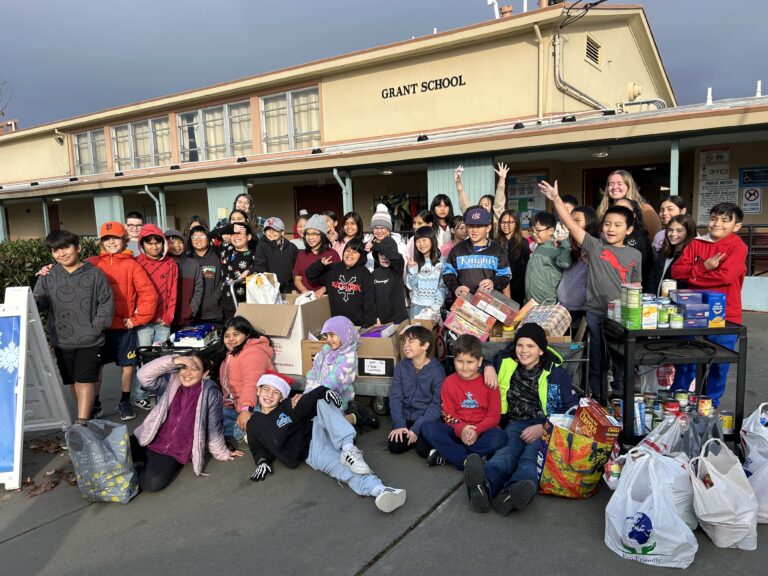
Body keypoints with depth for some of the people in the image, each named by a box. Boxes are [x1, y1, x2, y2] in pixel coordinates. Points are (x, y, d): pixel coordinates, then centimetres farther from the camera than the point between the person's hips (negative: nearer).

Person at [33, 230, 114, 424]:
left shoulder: (94, 274, -3)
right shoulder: (48, 276, 4)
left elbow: (106, 304, -3)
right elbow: (40, 300, -2)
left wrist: (95, 328, -10)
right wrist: (33, 301, -25)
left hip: (90, 341, -3)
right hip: (62, 340, 4)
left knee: (85, 380, -5)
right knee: (72, 381, 13)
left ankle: (81, 423, -3)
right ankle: (86, 414, 28)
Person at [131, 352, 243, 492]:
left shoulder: (210, 393, -11)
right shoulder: (171, 382, -3)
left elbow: (214, 428, -2)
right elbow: (144, 376, -19)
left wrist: (221, 453, 8)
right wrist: (173, 361, -28)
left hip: (175, 452, -2)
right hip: (149, 441, 3)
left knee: (153, 483, -26)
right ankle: (140, 467, 13)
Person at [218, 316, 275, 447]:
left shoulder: (252, 353, -15)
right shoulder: (229, 354, 20)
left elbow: (251, 383, -31)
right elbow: (226, 385, 23)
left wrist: (246, 409, -44)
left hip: (252, 408, -11)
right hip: (234, 407, 11)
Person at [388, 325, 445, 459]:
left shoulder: (437, 370, -12)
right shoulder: (401, 366, -1)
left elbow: (437, 404, -12)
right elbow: (395, 396, -2)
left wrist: (417, 428, -19)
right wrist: (399, 424, -14)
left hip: (427, 418, -4)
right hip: (406, 417, 4)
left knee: (424, 450, -25)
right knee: (394, 446, -16)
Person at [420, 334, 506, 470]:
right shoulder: (449, 383, 1)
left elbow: (494, 415, -4)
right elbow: (447, 414, -1)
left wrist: (477, 430, -22)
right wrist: (460, 428, -22)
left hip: (481, 431, -1)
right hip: (457, 431, 1)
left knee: (499, 437, -34)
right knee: (427, 427, -23)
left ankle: (446, 454, -28)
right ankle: (466, 460, -35)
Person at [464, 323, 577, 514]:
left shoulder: (556, 373, 5)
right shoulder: (506, 363, 13)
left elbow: (572, 408, 0)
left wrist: (543, 427, -15)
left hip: (547, 426, -1)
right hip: (517, 423, 2)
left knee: (532, 453, -38)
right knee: (509, 449, -36)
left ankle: (509, 493, -71)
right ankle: (484, 486, -71)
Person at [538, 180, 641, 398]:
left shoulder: (634, 255, 5)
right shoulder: (594, 246, -1)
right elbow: (571, 225, -11)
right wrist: (556, 199, -21)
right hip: (595, 314, -1)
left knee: (621, 362, 10)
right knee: (596, 361, 9)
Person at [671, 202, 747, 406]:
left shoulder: (738, 246, -6)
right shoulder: (696, 243, 6)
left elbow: (726, 276, -21)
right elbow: (676, 270, -2)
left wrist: (692, 275, -10)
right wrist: (704, 267, -16)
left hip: (724, 318, -3)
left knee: (718, 365, 10)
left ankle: (711, 404, 29)